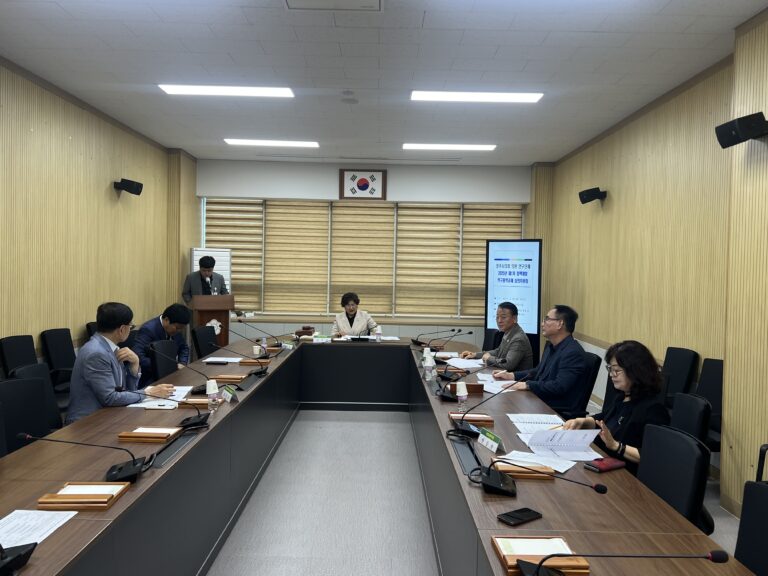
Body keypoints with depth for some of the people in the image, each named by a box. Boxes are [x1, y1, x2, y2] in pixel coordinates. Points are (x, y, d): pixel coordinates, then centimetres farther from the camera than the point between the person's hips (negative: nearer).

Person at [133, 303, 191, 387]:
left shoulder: (176, 329, 4)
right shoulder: (148, 329, -17)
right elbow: (137, 356, -27)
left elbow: (184, 348, 20)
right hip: (150, 381, -8)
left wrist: (182, 363, 1)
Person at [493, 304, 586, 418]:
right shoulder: (550, 345, 11)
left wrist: (527, 385, -21)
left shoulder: (573, 352, -19)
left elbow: (559, 386, -26)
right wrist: (511, 375, 12)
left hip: (560, 412, -8)